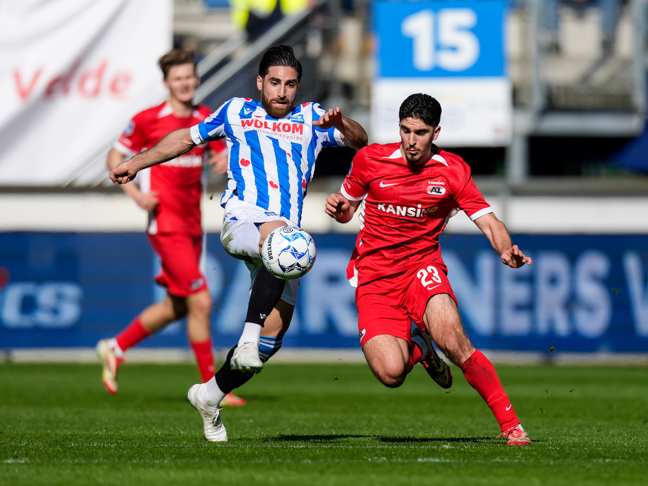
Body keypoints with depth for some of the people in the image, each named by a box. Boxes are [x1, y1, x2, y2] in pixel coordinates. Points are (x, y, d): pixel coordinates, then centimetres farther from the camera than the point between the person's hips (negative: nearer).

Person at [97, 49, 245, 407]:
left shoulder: (206, 119, 9)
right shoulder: (147, 120, -6)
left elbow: (222, 156, 17)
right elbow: (115, 158, 2)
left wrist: (225, 160, -8)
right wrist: (135, 193, -12)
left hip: (192, 223, 7)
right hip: (166, 224, -7)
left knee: (176, 306, 15)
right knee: (200, 302, -12)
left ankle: (116, 348, 34)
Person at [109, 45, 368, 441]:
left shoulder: (311, 119, 19)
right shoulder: (237, 112, 18)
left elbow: (360, 141, 11)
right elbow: (188, 138, 29)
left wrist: (341, 124, -11)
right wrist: (137, 163, 26)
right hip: (242, 223, -3)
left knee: (271, 339, -4)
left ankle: (211, 395, 19)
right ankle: (249, 336, -41)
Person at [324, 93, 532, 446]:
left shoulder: (452, 170, -4)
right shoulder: (370, 160, -3)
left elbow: (489, 222, -7)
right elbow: (347, 210, 14)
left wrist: (506, 249, -29)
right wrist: (338, 207, -11)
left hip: (423, 268, 0)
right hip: (374, 278, 0)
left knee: (453, 341, -30)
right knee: (390, 372, -22)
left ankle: (511, 424, -18)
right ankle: (417, 348, 17)